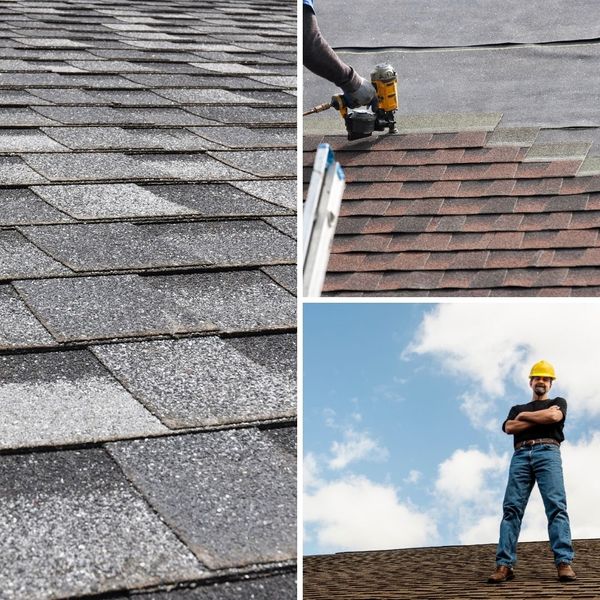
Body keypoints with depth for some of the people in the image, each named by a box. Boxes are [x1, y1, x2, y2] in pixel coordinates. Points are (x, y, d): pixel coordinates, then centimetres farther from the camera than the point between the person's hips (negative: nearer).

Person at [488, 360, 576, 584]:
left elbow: (555, 417, -2)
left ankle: (564, 563, -27)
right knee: (512, 508, -12)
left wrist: (525, 416, 9)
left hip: (547, 453, -2)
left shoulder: (558, 402, 24)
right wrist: (542, 417, 5)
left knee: (556, 506, -18)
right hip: (521, 455, 2)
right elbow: (509, 427, 8)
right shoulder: (518, 409, 31)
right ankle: (504, 565, -21)